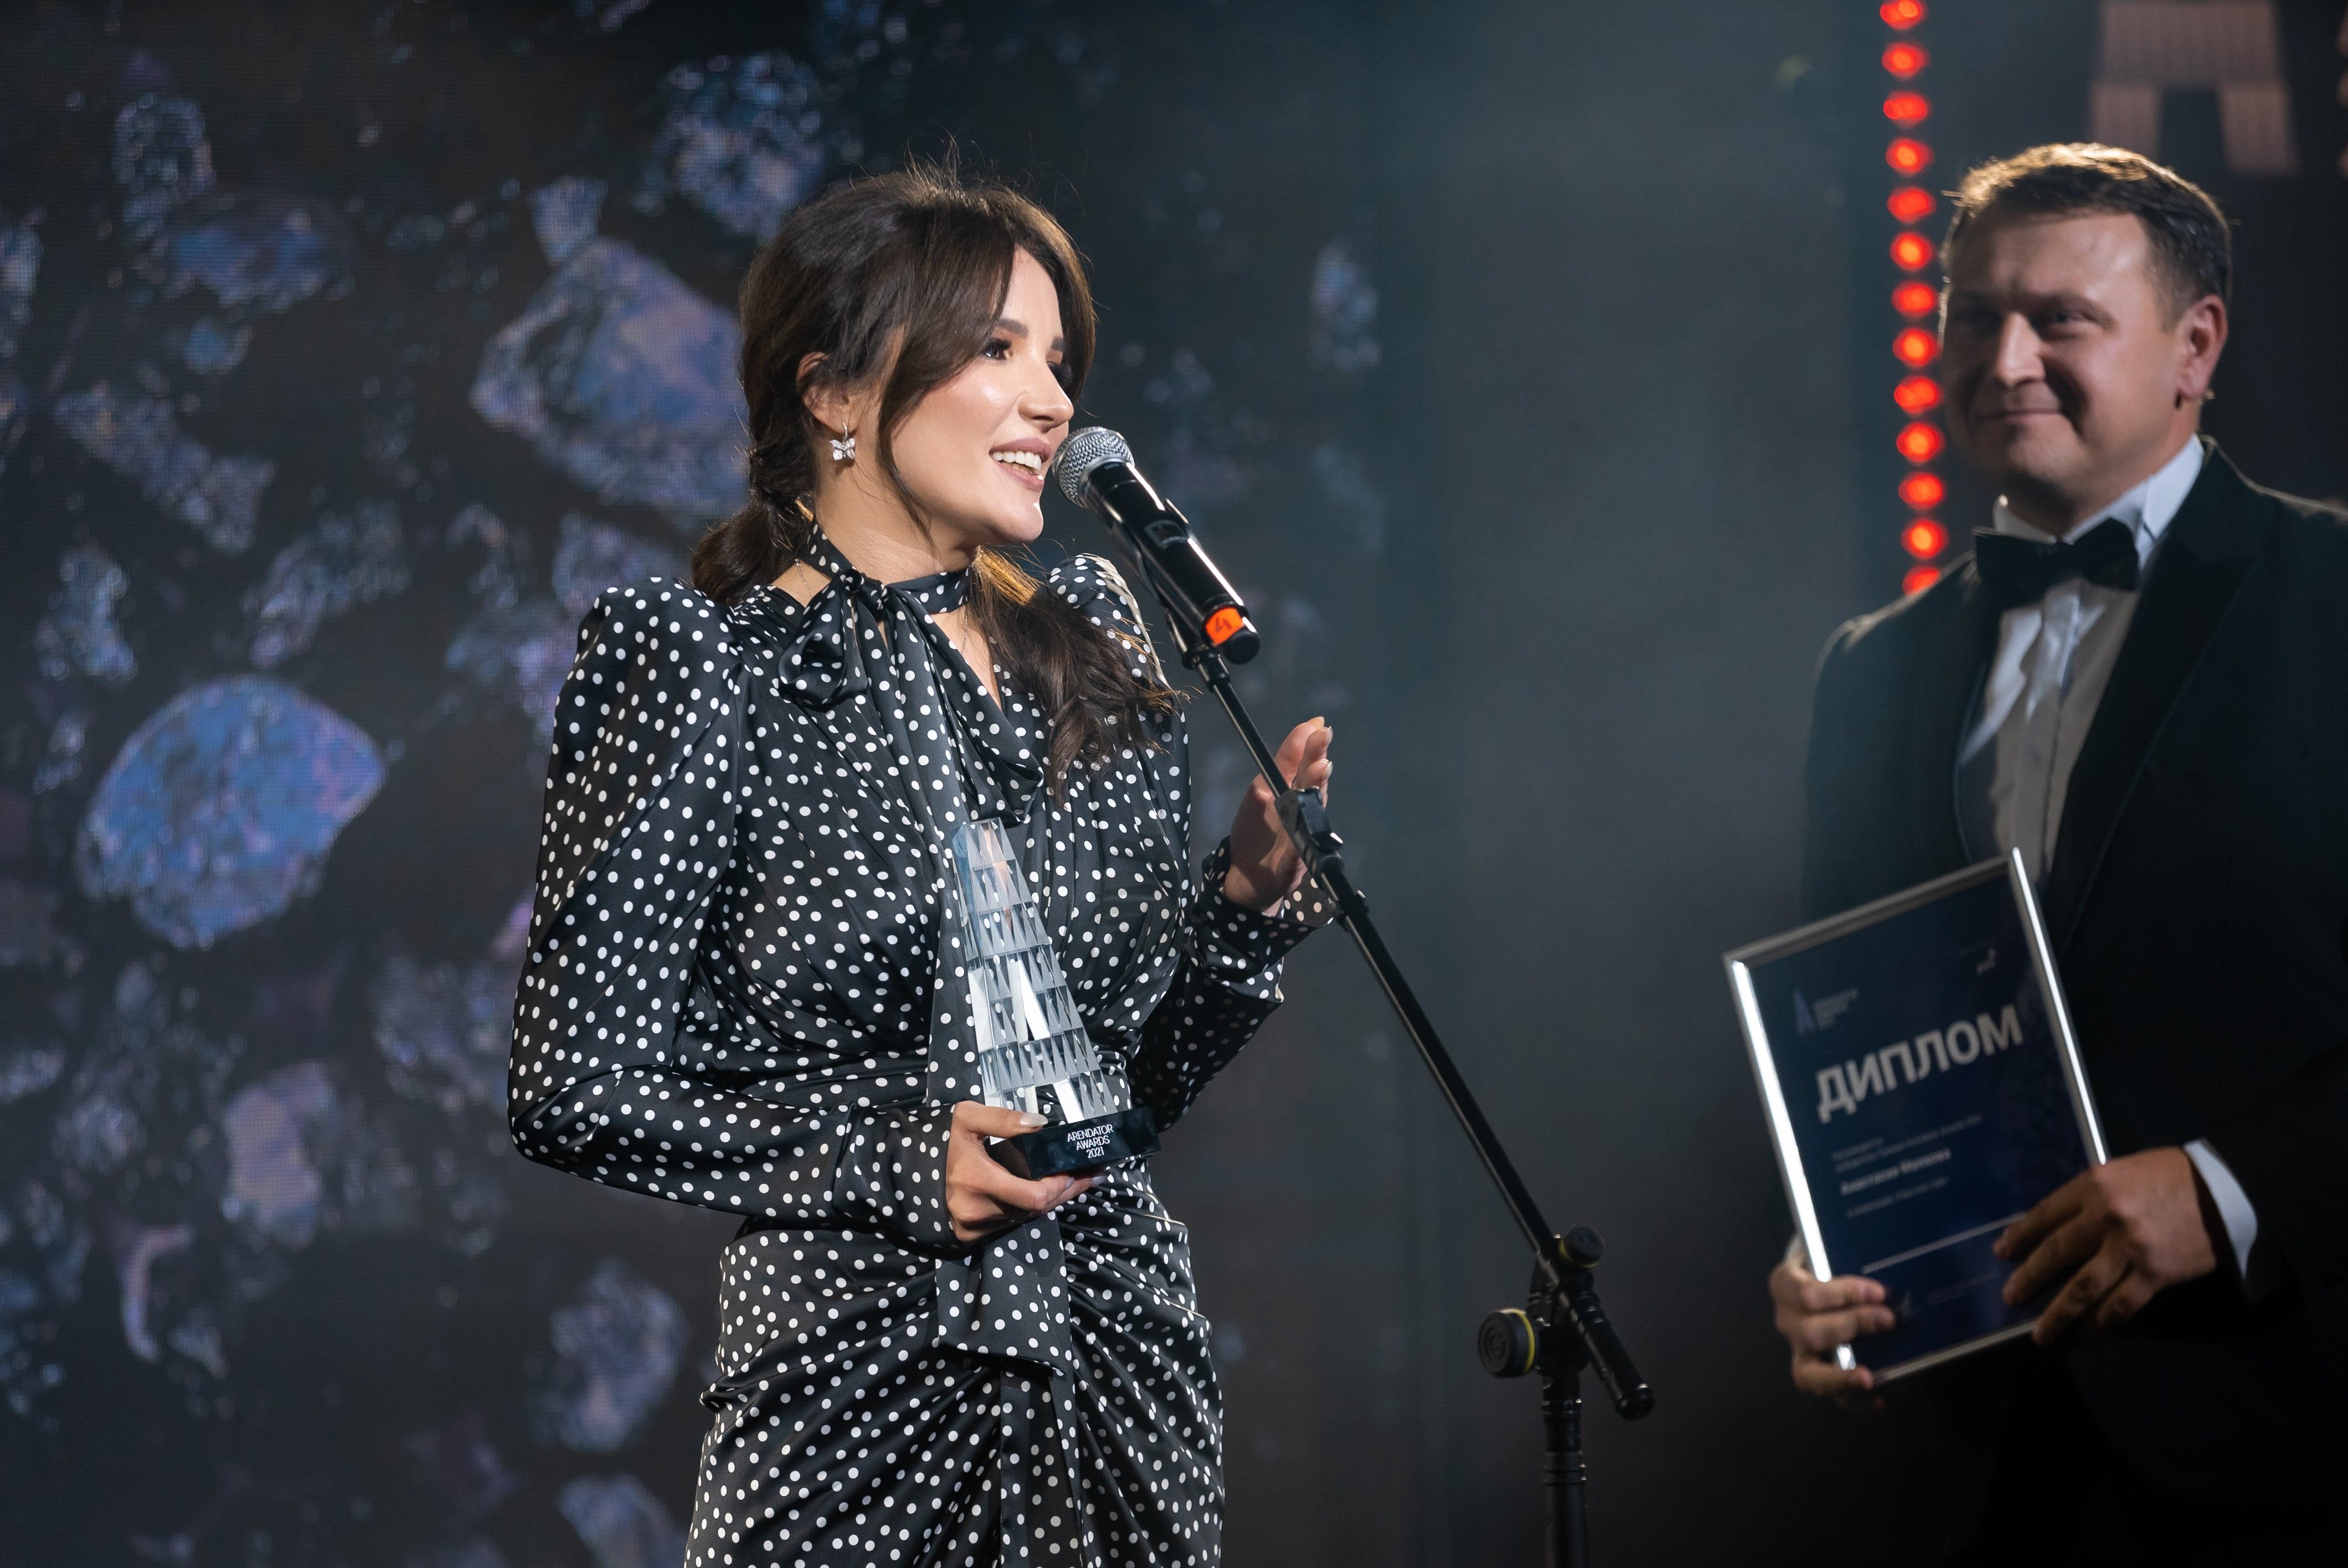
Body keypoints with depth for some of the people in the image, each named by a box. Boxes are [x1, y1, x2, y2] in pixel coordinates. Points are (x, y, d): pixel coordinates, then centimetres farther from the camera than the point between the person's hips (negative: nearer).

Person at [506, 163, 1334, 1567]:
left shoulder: (1090, 645, 11)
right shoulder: (707, 670, -5)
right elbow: (582, 1091, -8)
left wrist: (1252, 897, -2)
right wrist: (899, 1161, -16)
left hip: (1126, 1376, 5)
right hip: (864, 1386, -5)